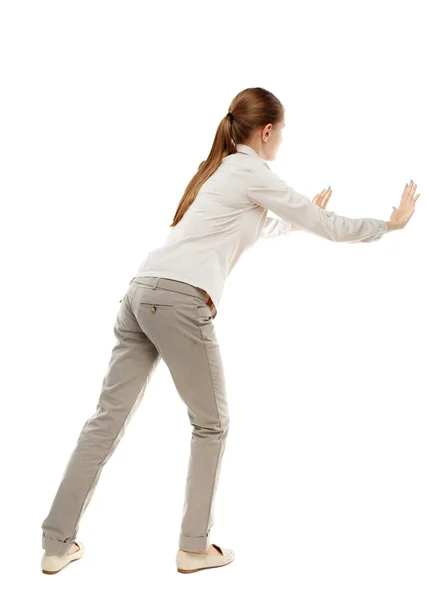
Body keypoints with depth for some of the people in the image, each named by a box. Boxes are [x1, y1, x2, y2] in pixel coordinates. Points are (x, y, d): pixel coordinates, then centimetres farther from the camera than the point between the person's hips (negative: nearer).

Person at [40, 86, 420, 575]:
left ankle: (57, 544, 13)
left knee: (108, 419, 8)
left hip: (142, 292, 8)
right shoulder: (252, 173, 3)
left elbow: (257, 230, 43)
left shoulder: (219, 169, 28)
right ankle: (194, 548, 17)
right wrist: (392, 223, 19)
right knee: (211, 425, 9)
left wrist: (300, 219, 51)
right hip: (180, 300, -8)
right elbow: (327, 227, 6)